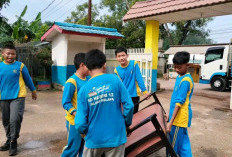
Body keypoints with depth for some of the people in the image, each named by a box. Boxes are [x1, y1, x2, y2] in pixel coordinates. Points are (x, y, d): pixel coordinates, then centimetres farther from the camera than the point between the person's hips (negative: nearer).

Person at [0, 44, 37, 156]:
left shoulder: (20, 66, -4)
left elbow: (28, 79, 6)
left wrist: (33, 91, 14)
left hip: (17, 97, -4)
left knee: (15, 119, -11)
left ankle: (13, 142, 7)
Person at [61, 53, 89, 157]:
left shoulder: (88, 80, 2)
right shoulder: (71, 82, -18)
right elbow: (66, 103, -16)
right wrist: (76, 114, -26)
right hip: (75, 122, -6)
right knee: (73, 148, 5)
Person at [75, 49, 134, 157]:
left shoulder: (84, 90, -9)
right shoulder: (114, 79, -9)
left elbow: (80, 123, -11)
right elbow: (129, 106, -11)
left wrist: (83, 132, 11)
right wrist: (127, 123, 7)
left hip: (94, 139, 1)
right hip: (116, 137, 0)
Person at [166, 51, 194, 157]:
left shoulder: (185, 81, -19)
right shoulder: (179, 77, 9)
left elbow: (179, 102, -23)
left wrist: (171, 122, -24)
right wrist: (170, 113, 22)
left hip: (179, 118, -9)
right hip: (178, 116, 9)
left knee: (173, 146, 4)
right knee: (183, 143, 17)